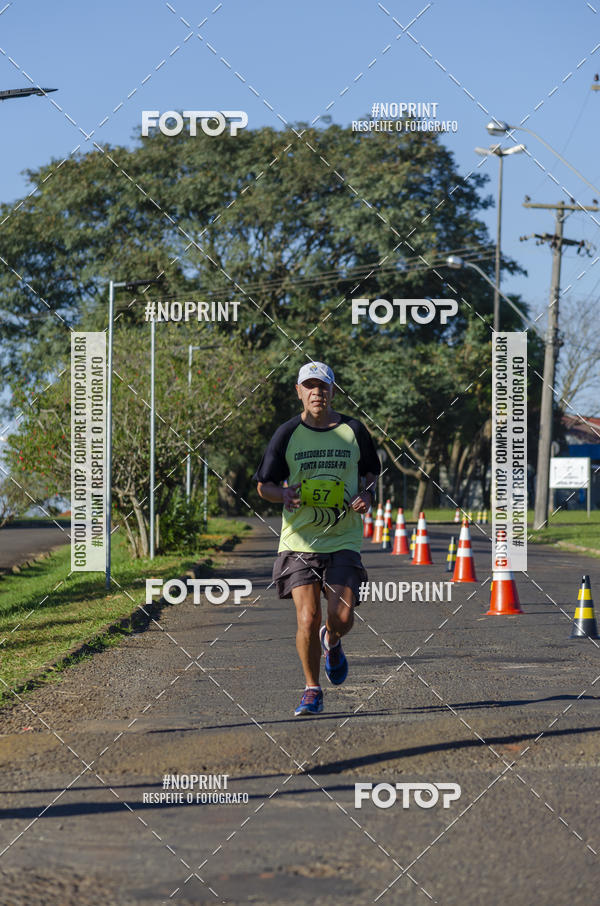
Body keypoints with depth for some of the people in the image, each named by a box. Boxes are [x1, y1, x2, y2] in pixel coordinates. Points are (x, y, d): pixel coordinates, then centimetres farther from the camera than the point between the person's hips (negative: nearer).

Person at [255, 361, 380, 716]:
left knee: (342, 618, -9)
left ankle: (332, 642, 30)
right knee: (307, 618, -11)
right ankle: (312, 690, 9)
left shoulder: (354, 431, 5)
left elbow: (372, 471, 19)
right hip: (299, 540, -1)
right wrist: (283, 494, -16)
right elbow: (264, 484, 6)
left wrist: (367, 494, -3)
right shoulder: (287, 434, 1)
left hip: (343, 540, 1)